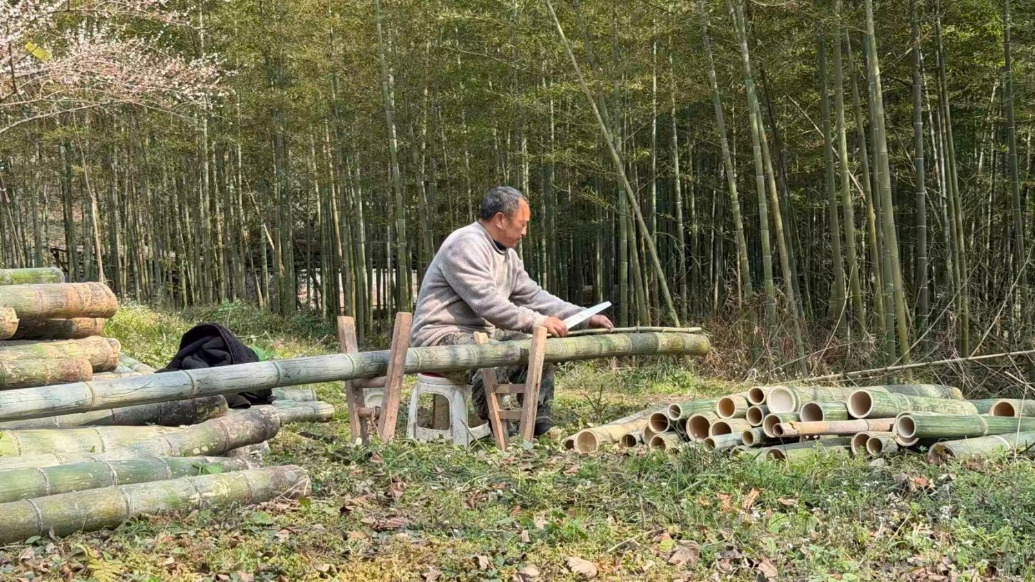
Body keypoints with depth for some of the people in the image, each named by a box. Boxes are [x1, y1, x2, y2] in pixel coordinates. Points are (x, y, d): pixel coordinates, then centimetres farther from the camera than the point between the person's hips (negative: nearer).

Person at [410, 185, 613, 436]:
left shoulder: (507, 254, 14)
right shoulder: (466, 245, -18)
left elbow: (533, 296, 15)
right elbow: (487, 303, -27)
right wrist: (538, 322, -26)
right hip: (441, 337, -10)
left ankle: (540, 425, 2)